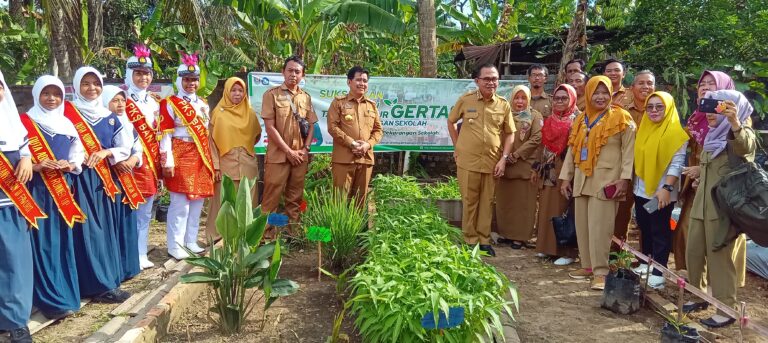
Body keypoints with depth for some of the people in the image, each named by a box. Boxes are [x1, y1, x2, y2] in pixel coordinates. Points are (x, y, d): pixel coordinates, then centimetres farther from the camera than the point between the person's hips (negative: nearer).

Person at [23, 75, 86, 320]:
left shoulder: (66, 124, 14)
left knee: (64, 241, 9)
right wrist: (37, 166, -23)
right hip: (39, 190, -5)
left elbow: (78, 153, 12)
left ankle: (66, 291, 20)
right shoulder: (25, 123, -3)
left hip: (63, 187, 5)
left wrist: (69, 165, -9)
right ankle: (51, 300, -2)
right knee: (43, 243, -5)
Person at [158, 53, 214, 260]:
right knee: (180, 203, -6)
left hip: (201, 158, 7)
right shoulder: (170, 104, -3)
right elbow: (165, 135, -8)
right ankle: (175, 246, 3)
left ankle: (191, 242, 20)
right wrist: (167, 162, -15)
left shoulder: (203, 105, 16)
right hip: (181, 157, -6)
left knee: (197, 201, 9)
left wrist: (210, 160, 16)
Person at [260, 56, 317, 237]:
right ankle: (266, 234, 5)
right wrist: (288, 151, -12)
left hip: (300, 157, 5)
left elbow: (311, 125, 13)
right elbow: (270, 127, -9)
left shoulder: (306, 97, 11)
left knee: (295, 198, 11)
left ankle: (293, 233, 20)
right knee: (271, 199, -3)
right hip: (278, 155, -4)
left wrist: (305, 149, -2)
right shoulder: (272, 94, -3)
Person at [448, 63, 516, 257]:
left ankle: (484, 239, 19)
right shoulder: (465, 100, -1)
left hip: (492, 162, 1)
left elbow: (510, 133, 8)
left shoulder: (504, 105, 3)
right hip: (467, 161, -1)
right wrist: (457, 147, 7)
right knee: (469, 201, 5)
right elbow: (451, 122, 12)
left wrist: (504, 158, -1)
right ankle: (470, 240, 17)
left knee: (487, 202, 7)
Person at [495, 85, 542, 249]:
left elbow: (536, 138, -9)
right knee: (504, 200, 8)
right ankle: (505, 233, 19)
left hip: (525, 164, -4)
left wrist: (516, 155, -14)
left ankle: (520, 236, 7)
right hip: (505, 163, 4)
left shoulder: (535, 116, 1)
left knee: (523, 201, -1)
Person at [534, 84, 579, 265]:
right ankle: (547, 246, 21)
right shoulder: (549, 120, 15)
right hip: (548, 170, 7)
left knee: (563, 209, -4)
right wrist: (537, 168, 17)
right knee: (547, 209, 10)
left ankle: (567, 251, 3)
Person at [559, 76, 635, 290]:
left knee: (600, 227, -9)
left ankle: (600, 271, -5)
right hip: (582, 180, 6)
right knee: (582, 225, 8)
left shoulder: (621, 119, -2)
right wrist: (566, 177, 13)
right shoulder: (581, 120, 15)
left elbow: (629, 151, -7)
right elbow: (572, 150, 17)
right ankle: (587, 265, 19)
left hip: (606, 180, -6)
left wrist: (625, 178, -15)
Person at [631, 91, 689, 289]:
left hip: (661, 192, -7)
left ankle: (658, 272, 5)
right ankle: (646, 263, 28)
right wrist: (634, 184, 11)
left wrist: (667, 188, -22)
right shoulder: (644, 129, 11)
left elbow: (677, 163, -15)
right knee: (644, 229, 15)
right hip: (641, 189, 7)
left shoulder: (676, 132, -10)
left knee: (660, 231, 0)